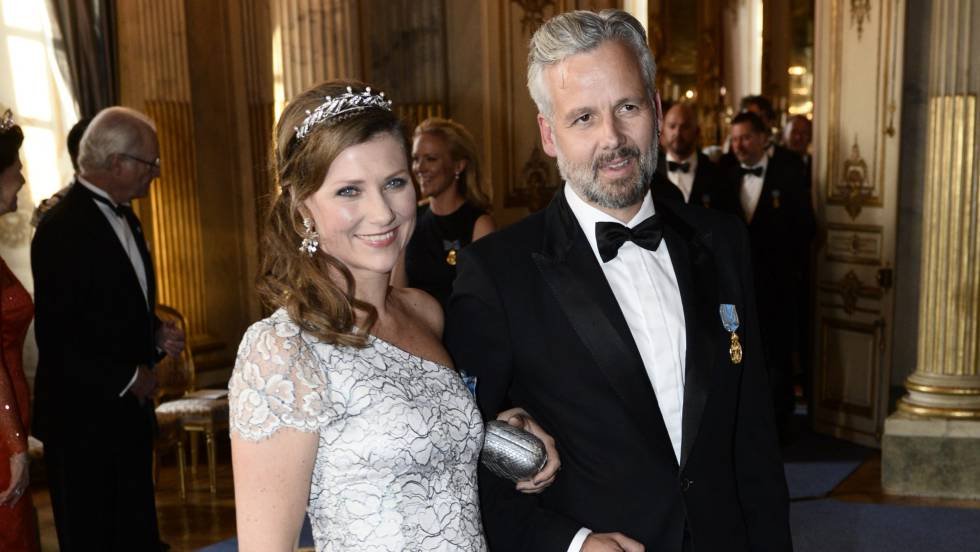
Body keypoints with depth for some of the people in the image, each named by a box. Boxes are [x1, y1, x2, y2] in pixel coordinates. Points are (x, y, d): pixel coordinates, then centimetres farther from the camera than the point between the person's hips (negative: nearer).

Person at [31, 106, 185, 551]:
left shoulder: (122, 216, 10)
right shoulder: (62, 228, -19)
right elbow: (56, 338, -21)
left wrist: (156, 334, 1)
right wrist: (128, 378, -14)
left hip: (129, 411, 8)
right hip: (85, 421, -8)